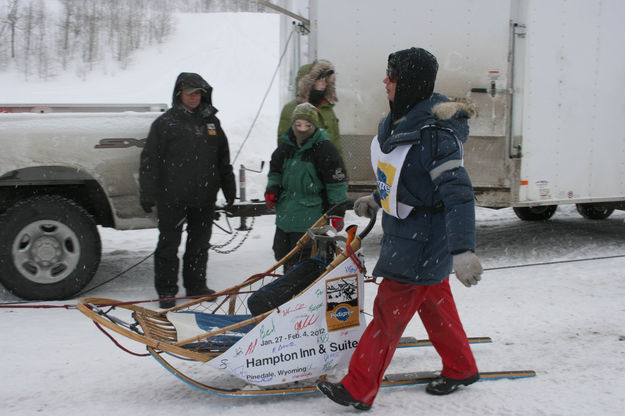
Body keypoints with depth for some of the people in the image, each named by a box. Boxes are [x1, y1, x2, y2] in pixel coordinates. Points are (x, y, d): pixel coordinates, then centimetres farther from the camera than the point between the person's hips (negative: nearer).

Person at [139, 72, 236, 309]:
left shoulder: (211, 122, 12)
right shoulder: (165, 123, -1)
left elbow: (223, 160, 18)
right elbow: (150, 161, -4)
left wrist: (229, 190, 17)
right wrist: (148, 194, -9)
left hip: (204, 198, 4)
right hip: (172, 198, -4)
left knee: (200, 244, 12)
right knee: (169, 245, 2)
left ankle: (196, 286, 26)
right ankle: (166, 291, 12)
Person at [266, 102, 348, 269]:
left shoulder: (324, 148, -10)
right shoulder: (286, 145, 7)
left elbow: (337, 182, -7)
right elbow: (275, 170, 21)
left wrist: (338, 212, -8)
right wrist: (272, 189, 3)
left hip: (311, 217, -7)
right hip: (285, 214, 7)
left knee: (304, 259, -8)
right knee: (282, 253, 16)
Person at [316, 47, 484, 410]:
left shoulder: (435, 134, -25)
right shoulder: (399, 121, 4)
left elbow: (457, 192, -32)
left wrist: (463, 249, -39)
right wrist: (377, 200, 22)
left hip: (422, 240, -9)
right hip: (406, 231, 9)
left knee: (389, 312, -2)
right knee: (434, 304, 21)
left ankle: (358, 390, 10)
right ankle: (462, 368, 39)